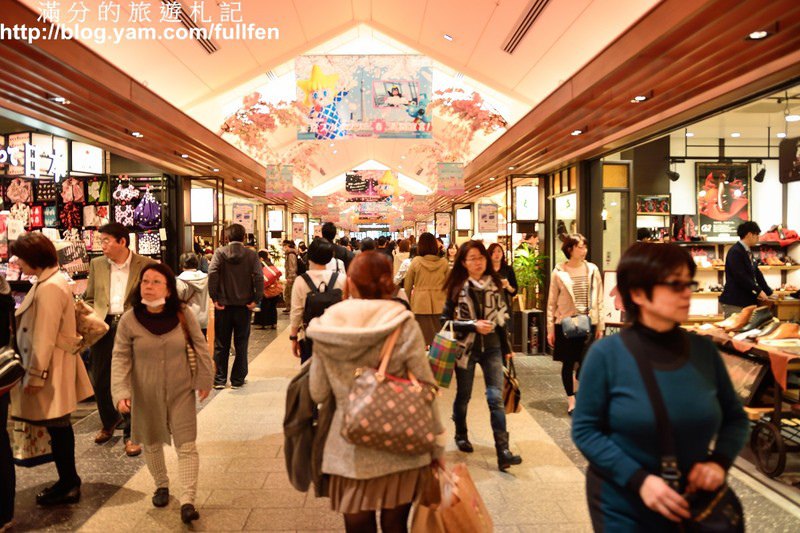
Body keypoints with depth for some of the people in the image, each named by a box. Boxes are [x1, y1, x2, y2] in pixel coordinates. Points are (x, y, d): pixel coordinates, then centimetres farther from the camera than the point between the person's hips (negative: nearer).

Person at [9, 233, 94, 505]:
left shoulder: (48, 288, -20)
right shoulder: (51, 281, 11)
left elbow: (44, 337, -22)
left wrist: (35, 375, -18)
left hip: (50, 368, -10)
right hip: (53, 364, 10)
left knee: (57, 426, 1)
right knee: (59, 426, 17)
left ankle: (68, 485, 14)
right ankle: (69, 481, 29)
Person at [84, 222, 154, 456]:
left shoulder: (145, 265, -3)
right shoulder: (96, 264, 9)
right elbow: (89, 298, 15)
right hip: (103, 327, 4)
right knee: (100, 381, 12)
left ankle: (130, 434, 17)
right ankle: (109, 421, 38)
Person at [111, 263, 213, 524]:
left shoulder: (184, 314, -12)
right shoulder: (129, 320, -12)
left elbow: (200, 347, -2)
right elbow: (120, 358, -8)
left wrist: (205, 380, 2)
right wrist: (120, 392, -18)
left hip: (181, 391, -1)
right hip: (146, 394, 1)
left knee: (186, 446, -3)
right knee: (152, 444, 19)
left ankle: (187, 501, 3)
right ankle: (161, 485, 43)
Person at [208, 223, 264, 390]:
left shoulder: (220, 252, -3)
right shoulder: (252, 255, -2)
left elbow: (212, 273, -15)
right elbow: (259, 277, -13)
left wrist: (214, 298, -9)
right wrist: (256, 300, -7)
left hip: (223, 304, 0)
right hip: (244, 305, 0)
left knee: (221, 344, 11)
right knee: (241, 344, 11)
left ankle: (219, 379, 17)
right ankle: (237, 379, 16)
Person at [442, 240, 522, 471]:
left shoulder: (494, 285, 3)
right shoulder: (457, 288, -7)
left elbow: (502, 317, 9)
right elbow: (446, 320, -7)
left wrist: (506, 348, 11)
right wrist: (473, 325, -18)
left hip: (492, 348, 2)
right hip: (466, 348, -1)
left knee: (496, 398, -7)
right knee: (463, 396, 14)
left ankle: (503, 451, -6)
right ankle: (461, 435, 37)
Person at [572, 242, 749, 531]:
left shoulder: (704, 350, -6)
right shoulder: (606, 354, -17)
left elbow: (735, 417, 6)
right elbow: (585, 430, -14)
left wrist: (719, 462, -10)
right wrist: (639, 479, -22)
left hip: (693, 505, 4)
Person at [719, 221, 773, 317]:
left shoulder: (748, 252, 15)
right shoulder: (735, 252, -14)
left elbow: (756, 273, 18)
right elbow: (741, 277, -20)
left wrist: (768, 292, 15)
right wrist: (759, 291, -15)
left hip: (746, 300, 10)